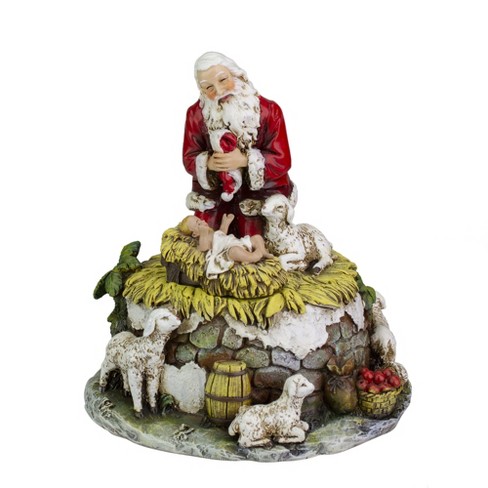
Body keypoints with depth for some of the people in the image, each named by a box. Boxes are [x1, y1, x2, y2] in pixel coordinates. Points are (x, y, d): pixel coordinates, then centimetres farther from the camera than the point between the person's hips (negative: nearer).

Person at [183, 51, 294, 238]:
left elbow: (282, 160, -15)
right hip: (213, 198, 2)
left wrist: (245, 160, -31)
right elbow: (189, 159, -3)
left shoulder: (268, 110, -15)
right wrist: (208, 163, -27)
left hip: (260, 197, -2)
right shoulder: (196, 113, -8)